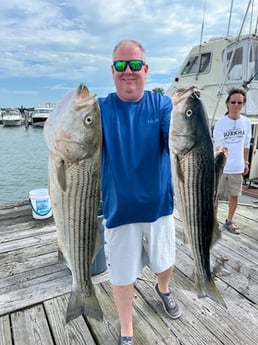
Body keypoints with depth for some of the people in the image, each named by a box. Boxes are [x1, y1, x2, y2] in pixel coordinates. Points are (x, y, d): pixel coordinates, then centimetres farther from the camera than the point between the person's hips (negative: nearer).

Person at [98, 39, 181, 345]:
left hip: (159, 203, 2)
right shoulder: (101, 109, -7)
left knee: (165, 260, 23)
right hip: (120, 208, -1)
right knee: (122, 274, 12)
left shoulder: (161, 104, -5)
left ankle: (162, 290, 60)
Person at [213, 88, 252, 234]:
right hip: (221, 167, -3)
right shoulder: (220, 123, -9)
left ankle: (229, 221, 30)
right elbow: (217, 144, -10)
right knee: (215, 195, 7)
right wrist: (220, 150, -33)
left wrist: (246, 162, 13)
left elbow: (246, 144, 12)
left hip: (237, 167, 3)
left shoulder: (246, 122, 2)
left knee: (234, 195, 12)